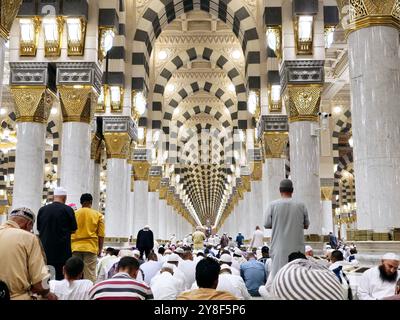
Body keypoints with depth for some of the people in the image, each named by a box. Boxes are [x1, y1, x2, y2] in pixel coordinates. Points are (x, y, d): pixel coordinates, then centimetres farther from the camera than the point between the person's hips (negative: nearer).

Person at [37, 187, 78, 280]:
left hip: (45, 249, 4)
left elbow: (39, 229, 11)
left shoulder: (42, 209, 3)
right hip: (62, 250, -3)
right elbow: (73, 230, 0)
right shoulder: (67, 210, -6)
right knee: (60, 276, 0)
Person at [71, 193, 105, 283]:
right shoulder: (98, 215, 2)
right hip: (90, 248, -2)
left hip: (76, 247, 2)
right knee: (90, 274, 0)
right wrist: (100, 250, 10)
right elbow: (101, 235, 1)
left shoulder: (74, 214, 5)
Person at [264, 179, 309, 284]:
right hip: (296, 247, 1)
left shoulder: (273, 205, -6)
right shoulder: (301, 205, -1)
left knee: (276, 272, 4)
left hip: (279, 246, -1)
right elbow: (306, 225, 8)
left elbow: (267, 224, -2)